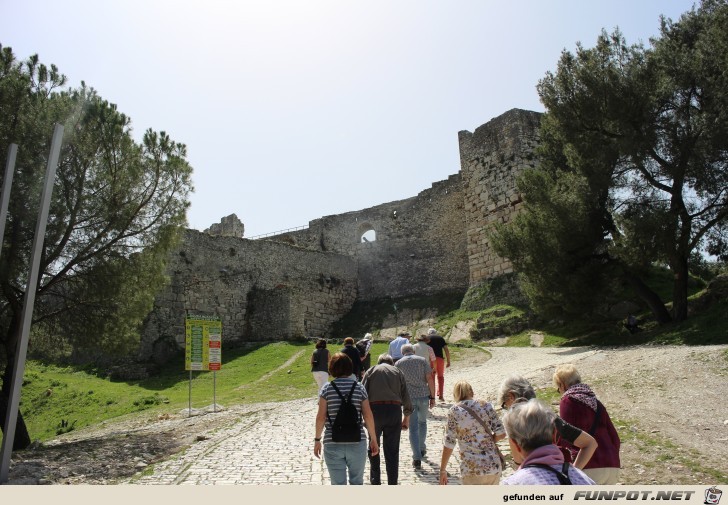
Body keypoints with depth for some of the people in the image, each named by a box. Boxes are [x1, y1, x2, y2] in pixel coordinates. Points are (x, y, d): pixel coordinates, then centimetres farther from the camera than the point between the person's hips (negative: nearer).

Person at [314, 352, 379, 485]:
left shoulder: (327, 388, -3)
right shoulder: (359, 388, 0)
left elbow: (321, 417, -7)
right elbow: (368, 416, -3)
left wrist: (317, 439, 4)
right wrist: (373, 439, 6)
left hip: (332, 444, -1)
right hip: (357, 443, 1)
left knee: (337, 484, 10)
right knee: (357, 482, 17)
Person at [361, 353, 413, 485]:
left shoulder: (371, 370, 13)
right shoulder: (398, 371, 16)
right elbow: (406, 397, 10)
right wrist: (407, 417, 19)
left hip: (375, 409, -1)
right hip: (394, 409, 1)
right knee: (392, 451, 10)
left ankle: (375, 480, 22)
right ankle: (392, 484, 14)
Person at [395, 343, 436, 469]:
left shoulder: (398, 364, 5)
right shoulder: (422, 360, 5)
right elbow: (430, 379, -3)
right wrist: (432, 397, 1)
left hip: (409, 398, -1)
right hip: (423, 396, 1)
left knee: (413, 427, 4)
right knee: (422, 422, 24)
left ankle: (417, 458, -1)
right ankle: (422, 449, 37)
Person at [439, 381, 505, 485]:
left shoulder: (454, 411, -4)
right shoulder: (486, 406, 3)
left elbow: (449, 443, -6)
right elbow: (501, 434, -1)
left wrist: (442, 470, 3)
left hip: (471, 469, -3)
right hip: (494, 466, 4)